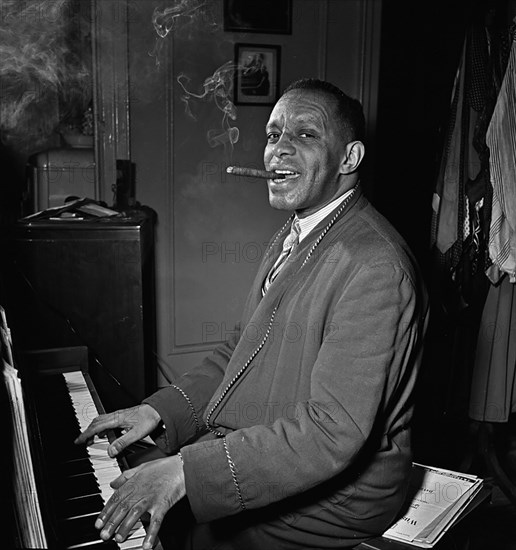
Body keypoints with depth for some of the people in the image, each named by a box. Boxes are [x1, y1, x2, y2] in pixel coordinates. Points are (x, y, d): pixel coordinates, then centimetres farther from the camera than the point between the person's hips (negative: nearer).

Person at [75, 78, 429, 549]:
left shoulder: (373, 266, -26)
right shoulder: (294, 234, 7)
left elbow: (331, 433, -29)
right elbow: (240, 349, 11)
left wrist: (185, 470, -30)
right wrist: (160, 409, -2)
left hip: (335, 490, -8)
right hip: (264, 448, 8)